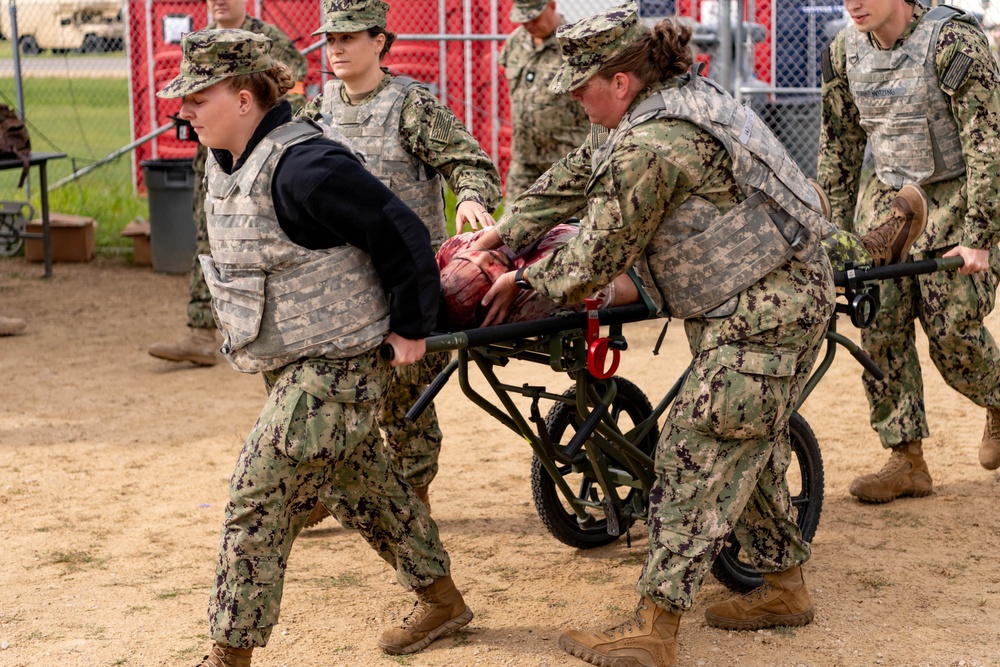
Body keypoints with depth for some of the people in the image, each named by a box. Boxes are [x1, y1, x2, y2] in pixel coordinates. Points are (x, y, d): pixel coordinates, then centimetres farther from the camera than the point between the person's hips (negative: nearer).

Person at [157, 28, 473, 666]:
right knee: (363, 485, 20)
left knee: (259, 504, -8)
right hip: (296, 364, 10)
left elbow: (402, 234, -23)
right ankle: (442, 600, 37)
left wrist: (410, 327, -15)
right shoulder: (225, 162, 5)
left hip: (337, 366, -10)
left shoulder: (302, 167, -25)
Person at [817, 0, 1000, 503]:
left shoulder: (953, 41, -18)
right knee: (880, 325, -4)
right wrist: (837, 229, 9)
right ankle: (907, 462, 3)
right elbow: (838, 144, 11)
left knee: (951, 327, -8)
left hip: (954, 198, -5)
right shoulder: (844, 51, 1)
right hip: (885, 197, 5)